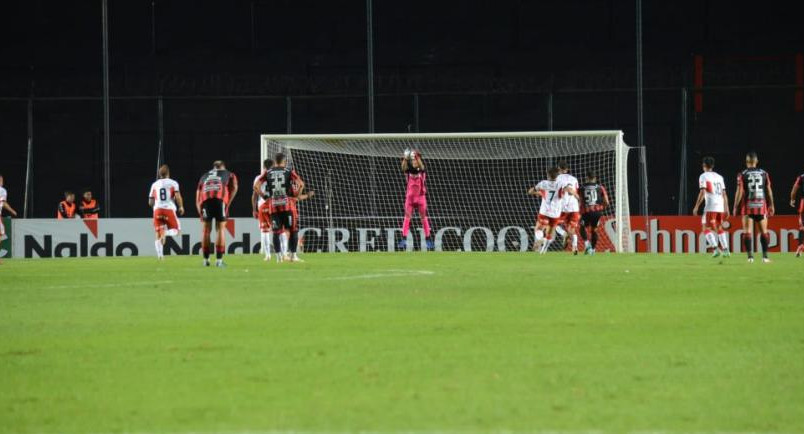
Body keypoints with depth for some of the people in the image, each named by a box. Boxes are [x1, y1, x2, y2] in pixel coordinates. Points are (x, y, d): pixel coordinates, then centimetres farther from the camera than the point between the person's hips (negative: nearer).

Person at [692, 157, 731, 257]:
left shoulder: (703, 176, -1)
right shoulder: (719, 177, 17)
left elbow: (702, 193, -10)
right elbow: (724, 194, 16)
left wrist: (696, 207, -7)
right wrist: (726, 208, 20)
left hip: (710, 207, -6)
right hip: (720, 206, 6)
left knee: (706, 229, -2)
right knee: (719, 228, 18)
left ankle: (716, 249, -19)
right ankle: (725, 250, 9)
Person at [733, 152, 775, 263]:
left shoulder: (742, 175, -3)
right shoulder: (764, 174, 4)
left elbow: (739, 192, -6)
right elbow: (769, 191, 6)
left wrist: (735, 207, 0)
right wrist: (771, 205, 15)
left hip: (748, 206, -2)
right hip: (761, 206, 2)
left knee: (747, 231, 1)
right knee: (764, 231, 9)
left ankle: (750, 256, -7)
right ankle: (765, 255, 4)